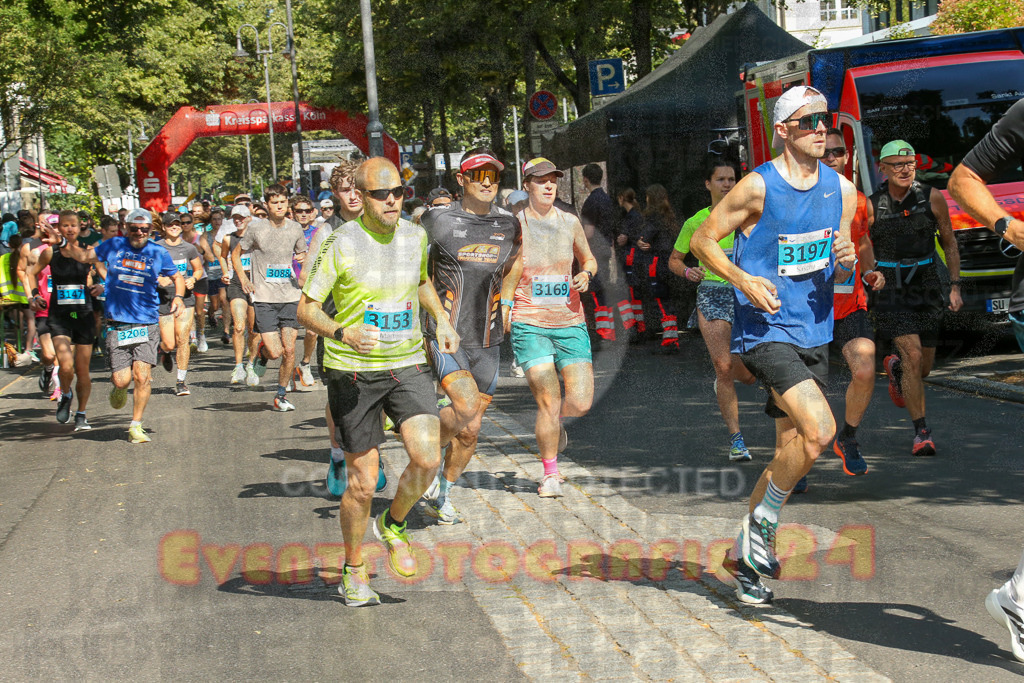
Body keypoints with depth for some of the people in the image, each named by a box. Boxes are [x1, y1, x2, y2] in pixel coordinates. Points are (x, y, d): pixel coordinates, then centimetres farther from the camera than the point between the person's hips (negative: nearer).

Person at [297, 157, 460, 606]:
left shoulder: (415, 236, 5)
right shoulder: (340, 244, -9)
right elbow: (306, 309, -9)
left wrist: (442, 320, 12)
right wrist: (343, 334, -27)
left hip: (408, 366, 3)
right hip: (353, 371, -3)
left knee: (427, 458, -17)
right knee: (363, 482, 0)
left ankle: (394, 525, 14)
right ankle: (353, 572, 22)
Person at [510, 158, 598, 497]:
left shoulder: (570, 222, 8)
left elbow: (589, 259, 22)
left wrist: (586, 273, 0)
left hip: (570, 322, 3)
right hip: (529, 324, -3)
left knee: (581, 402, -6)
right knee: (548, 401, -10)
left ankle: (553, 420, 30)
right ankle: (550, 473, 10)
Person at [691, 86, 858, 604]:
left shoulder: (841, 189, 8)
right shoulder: (758, 186, -9)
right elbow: (702, 240, -2)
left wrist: (846, 262, -6)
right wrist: (744, 281, -15)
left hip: (814, 333, 7)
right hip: (765, 331, -7)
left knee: (792, 449, 10)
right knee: (820, 429, -23)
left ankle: (742, 553, 26)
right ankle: (763, 522, 0)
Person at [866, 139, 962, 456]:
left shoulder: (932, 198, -3)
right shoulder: (871, 206, -6)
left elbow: (949, 242, 8)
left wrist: (955, 285, 4)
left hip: (926, 287, 3)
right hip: (889, 288, -3)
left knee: (924, 368, 10)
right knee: (913, 356, -18)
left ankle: (894, 368, 48)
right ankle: (921, 433, -9)